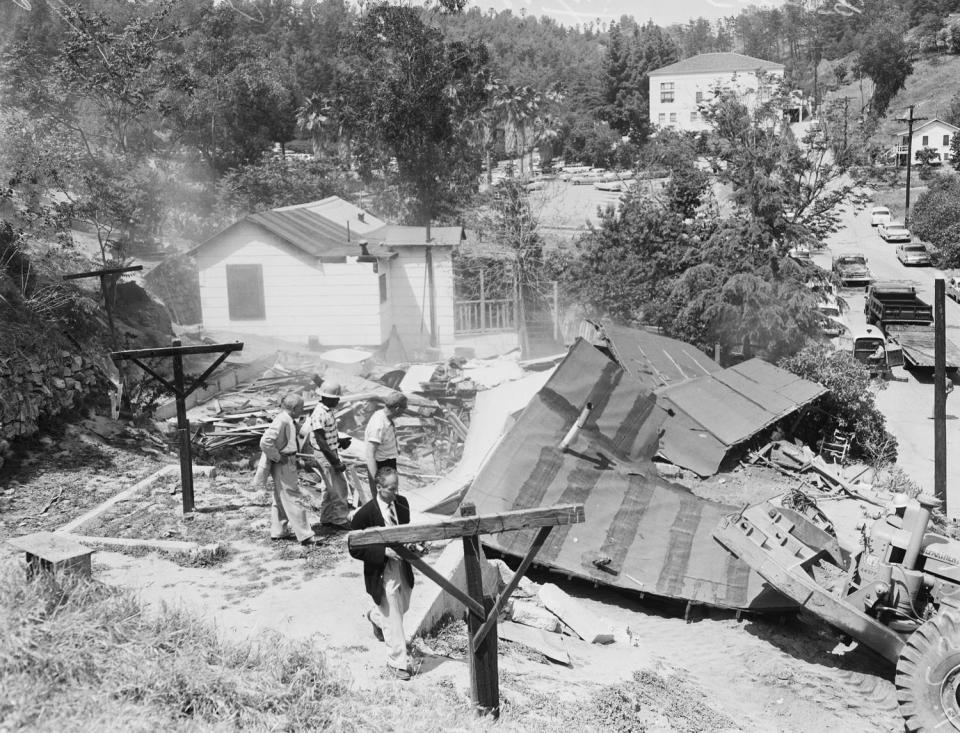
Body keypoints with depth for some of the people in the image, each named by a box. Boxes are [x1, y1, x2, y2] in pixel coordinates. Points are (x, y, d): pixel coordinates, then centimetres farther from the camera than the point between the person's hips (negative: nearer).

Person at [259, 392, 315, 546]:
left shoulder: (289, 420, 8)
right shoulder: (282, 421, -23)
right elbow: (265, 442, -30)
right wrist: (278, 457, -21)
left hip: (289, 463, 11)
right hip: (283, 465, -11)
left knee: (280, 499, 19)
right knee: (291, 498, -6)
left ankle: (278, 531, 31)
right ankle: (305, 536, -3)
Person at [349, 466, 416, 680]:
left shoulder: (402, 503, -3)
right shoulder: (365, 514, -23)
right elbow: (355, 550, -17)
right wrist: (384, 552, -26)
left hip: (402, 568, 7)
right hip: (381, 574, -6)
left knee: (402, 608, 25)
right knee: (393, 621, 0)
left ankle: (375, 616, 57)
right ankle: (398, 662, 17)